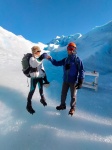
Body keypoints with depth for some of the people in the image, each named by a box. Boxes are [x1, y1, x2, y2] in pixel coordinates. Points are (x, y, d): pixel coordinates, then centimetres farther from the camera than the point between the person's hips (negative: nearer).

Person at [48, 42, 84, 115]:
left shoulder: (78, 60, -11)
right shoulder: (65, 59, 4)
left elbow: (81, 71, -12)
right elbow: (57, 63, 7)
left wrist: (80, 82, -16)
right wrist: (51, 59, -10)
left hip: (73, 81, -5)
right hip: (65, 80, 5)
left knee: (73, 96, 11)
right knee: (63, 94, 18)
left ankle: (73, 108, 33)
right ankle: (62, 105, 40)